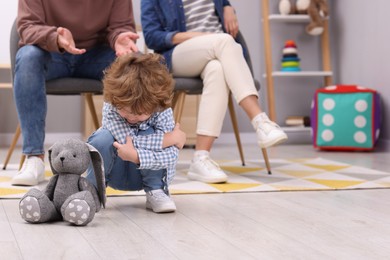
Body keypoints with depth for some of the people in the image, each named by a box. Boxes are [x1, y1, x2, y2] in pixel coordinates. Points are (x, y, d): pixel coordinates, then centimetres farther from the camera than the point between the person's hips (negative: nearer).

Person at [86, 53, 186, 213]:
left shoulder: (163, 111, -22)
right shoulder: (110, 107, -25)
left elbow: (171, 154, -30)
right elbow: (128, 141, -36)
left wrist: (137, 156, -43)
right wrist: (170, 138, -30)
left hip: (146, 171, 0)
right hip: (116, 174, 0)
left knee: (148, 134, -30)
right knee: (103, 138, -32)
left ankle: (156, 191, -14)